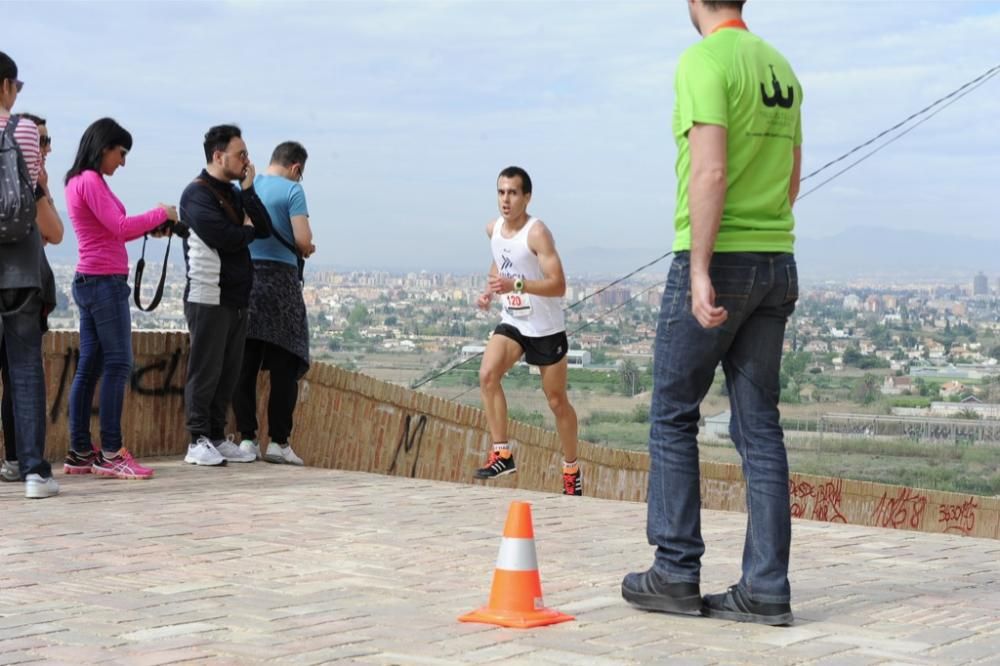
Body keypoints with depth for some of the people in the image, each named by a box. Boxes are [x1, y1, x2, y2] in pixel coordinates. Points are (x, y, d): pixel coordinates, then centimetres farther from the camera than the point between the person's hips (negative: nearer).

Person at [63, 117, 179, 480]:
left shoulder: (78, 181, 17)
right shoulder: (91, 180, -12)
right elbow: (119, 227, -16)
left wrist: (149, 228, 10)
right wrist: (160, 213, -5)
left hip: (89, 282, 10)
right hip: (105, 282, -10)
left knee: (90, 366, 9)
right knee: (118, 365, -9)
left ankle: (80, 452, 10)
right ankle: (110, 453, -9)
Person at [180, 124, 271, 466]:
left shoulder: (234, 193, 17)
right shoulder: (197, 194, -9)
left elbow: (264, 229, 5)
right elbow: (223, 237, -21)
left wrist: (248, 189, -2)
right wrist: (246, 229, 0)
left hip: (236, 298, 8)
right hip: (208, 298, -8)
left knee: (229, 371, 9)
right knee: (205, 371, -5)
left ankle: (217, 437, 15)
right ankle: (198, 441, 0)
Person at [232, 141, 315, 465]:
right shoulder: (292, 190, -5)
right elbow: (303, 240, -13)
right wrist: (306, 249, 8)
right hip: (279, 280, -5)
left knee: (244, 365, 7)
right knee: (285, 366, 2)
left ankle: (247, 438, 7)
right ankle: (278, 441, 0)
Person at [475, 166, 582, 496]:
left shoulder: (537, 233, -22)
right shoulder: (493, 229, 0)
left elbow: (558, 285, -28)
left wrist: (516, 285, -39)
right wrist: (490, 288, 5)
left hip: (546, 329, -5)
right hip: (512, 323, 5)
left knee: (557, 401, 7)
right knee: (487, 375, -21)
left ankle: (572, 469, 25)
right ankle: (502, 453, -15)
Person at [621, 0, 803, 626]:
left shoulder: (704, 61, -10)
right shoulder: (780, 64, 14)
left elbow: (710, 171, -20)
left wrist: (701, 271, -22)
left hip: (718, 262, -7)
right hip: (777, 264, 7)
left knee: (673, 415, 5)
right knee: (760, 427, 6)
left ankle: (677, 573, 7)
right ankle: (766, 588, 4)